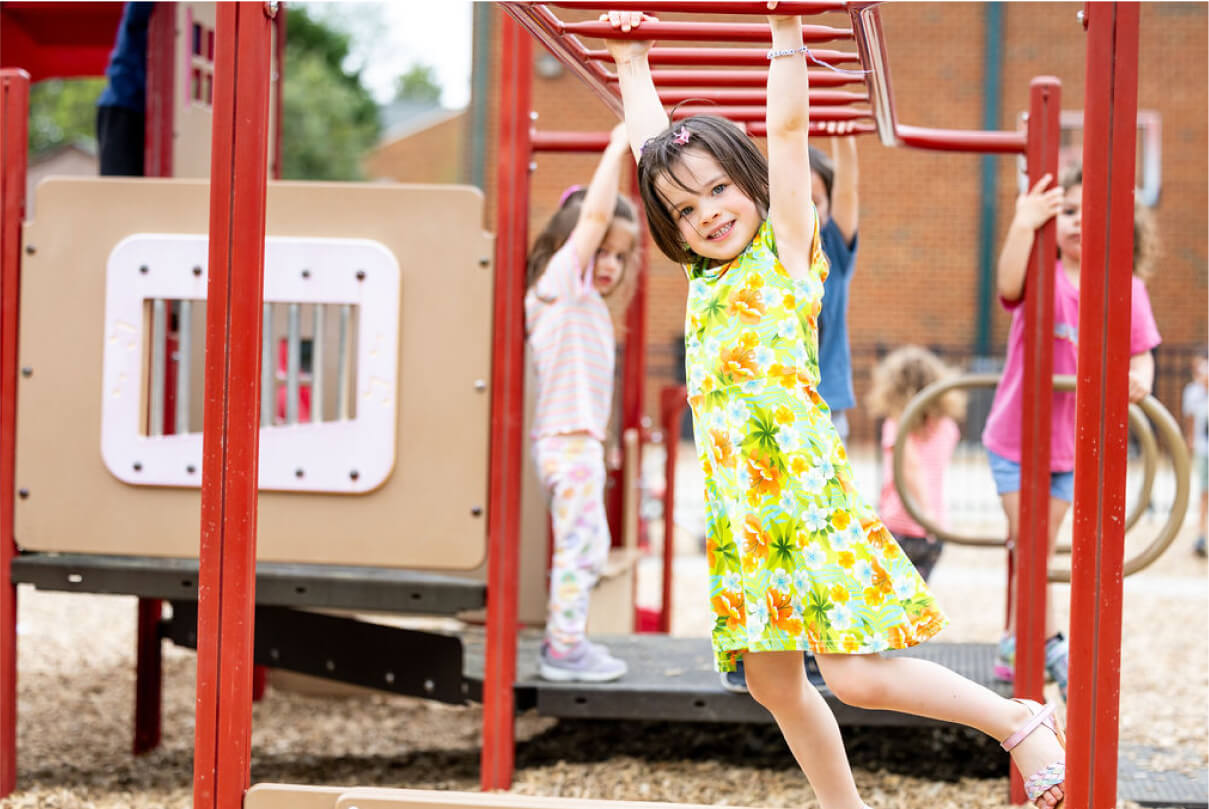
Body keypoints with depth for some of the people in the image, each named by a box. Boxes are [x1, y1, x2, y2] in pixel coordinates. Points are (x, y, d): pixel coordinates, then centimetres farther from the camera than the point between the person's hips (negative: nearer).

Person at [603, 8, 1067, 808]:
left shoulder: (785, 250, 3)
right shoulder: (702, 272, 17)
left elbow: (787, 129, -6)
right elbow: (649, 142, 24)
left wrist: (786, 30, -8)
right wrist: (631, 56, 27)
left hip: (806, 493, -7)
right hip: (739, 513, 7)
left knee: (858, 676, -12)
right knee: (772, 681, 9)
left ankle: (1022, 721, 4)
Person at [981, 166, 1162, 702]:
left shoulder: (1127, 291, -4)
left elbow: (1141, 355, 0)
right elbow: (1009, 285, -37)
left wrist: (1139, 380, -23)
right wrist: (1023, 225, -49)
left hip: (1072, 443, 3)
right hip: (1015, 438, -3)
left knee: (1040, 548, 12)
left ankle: (1015, 648, 23)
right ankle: (1051, 646, 4)